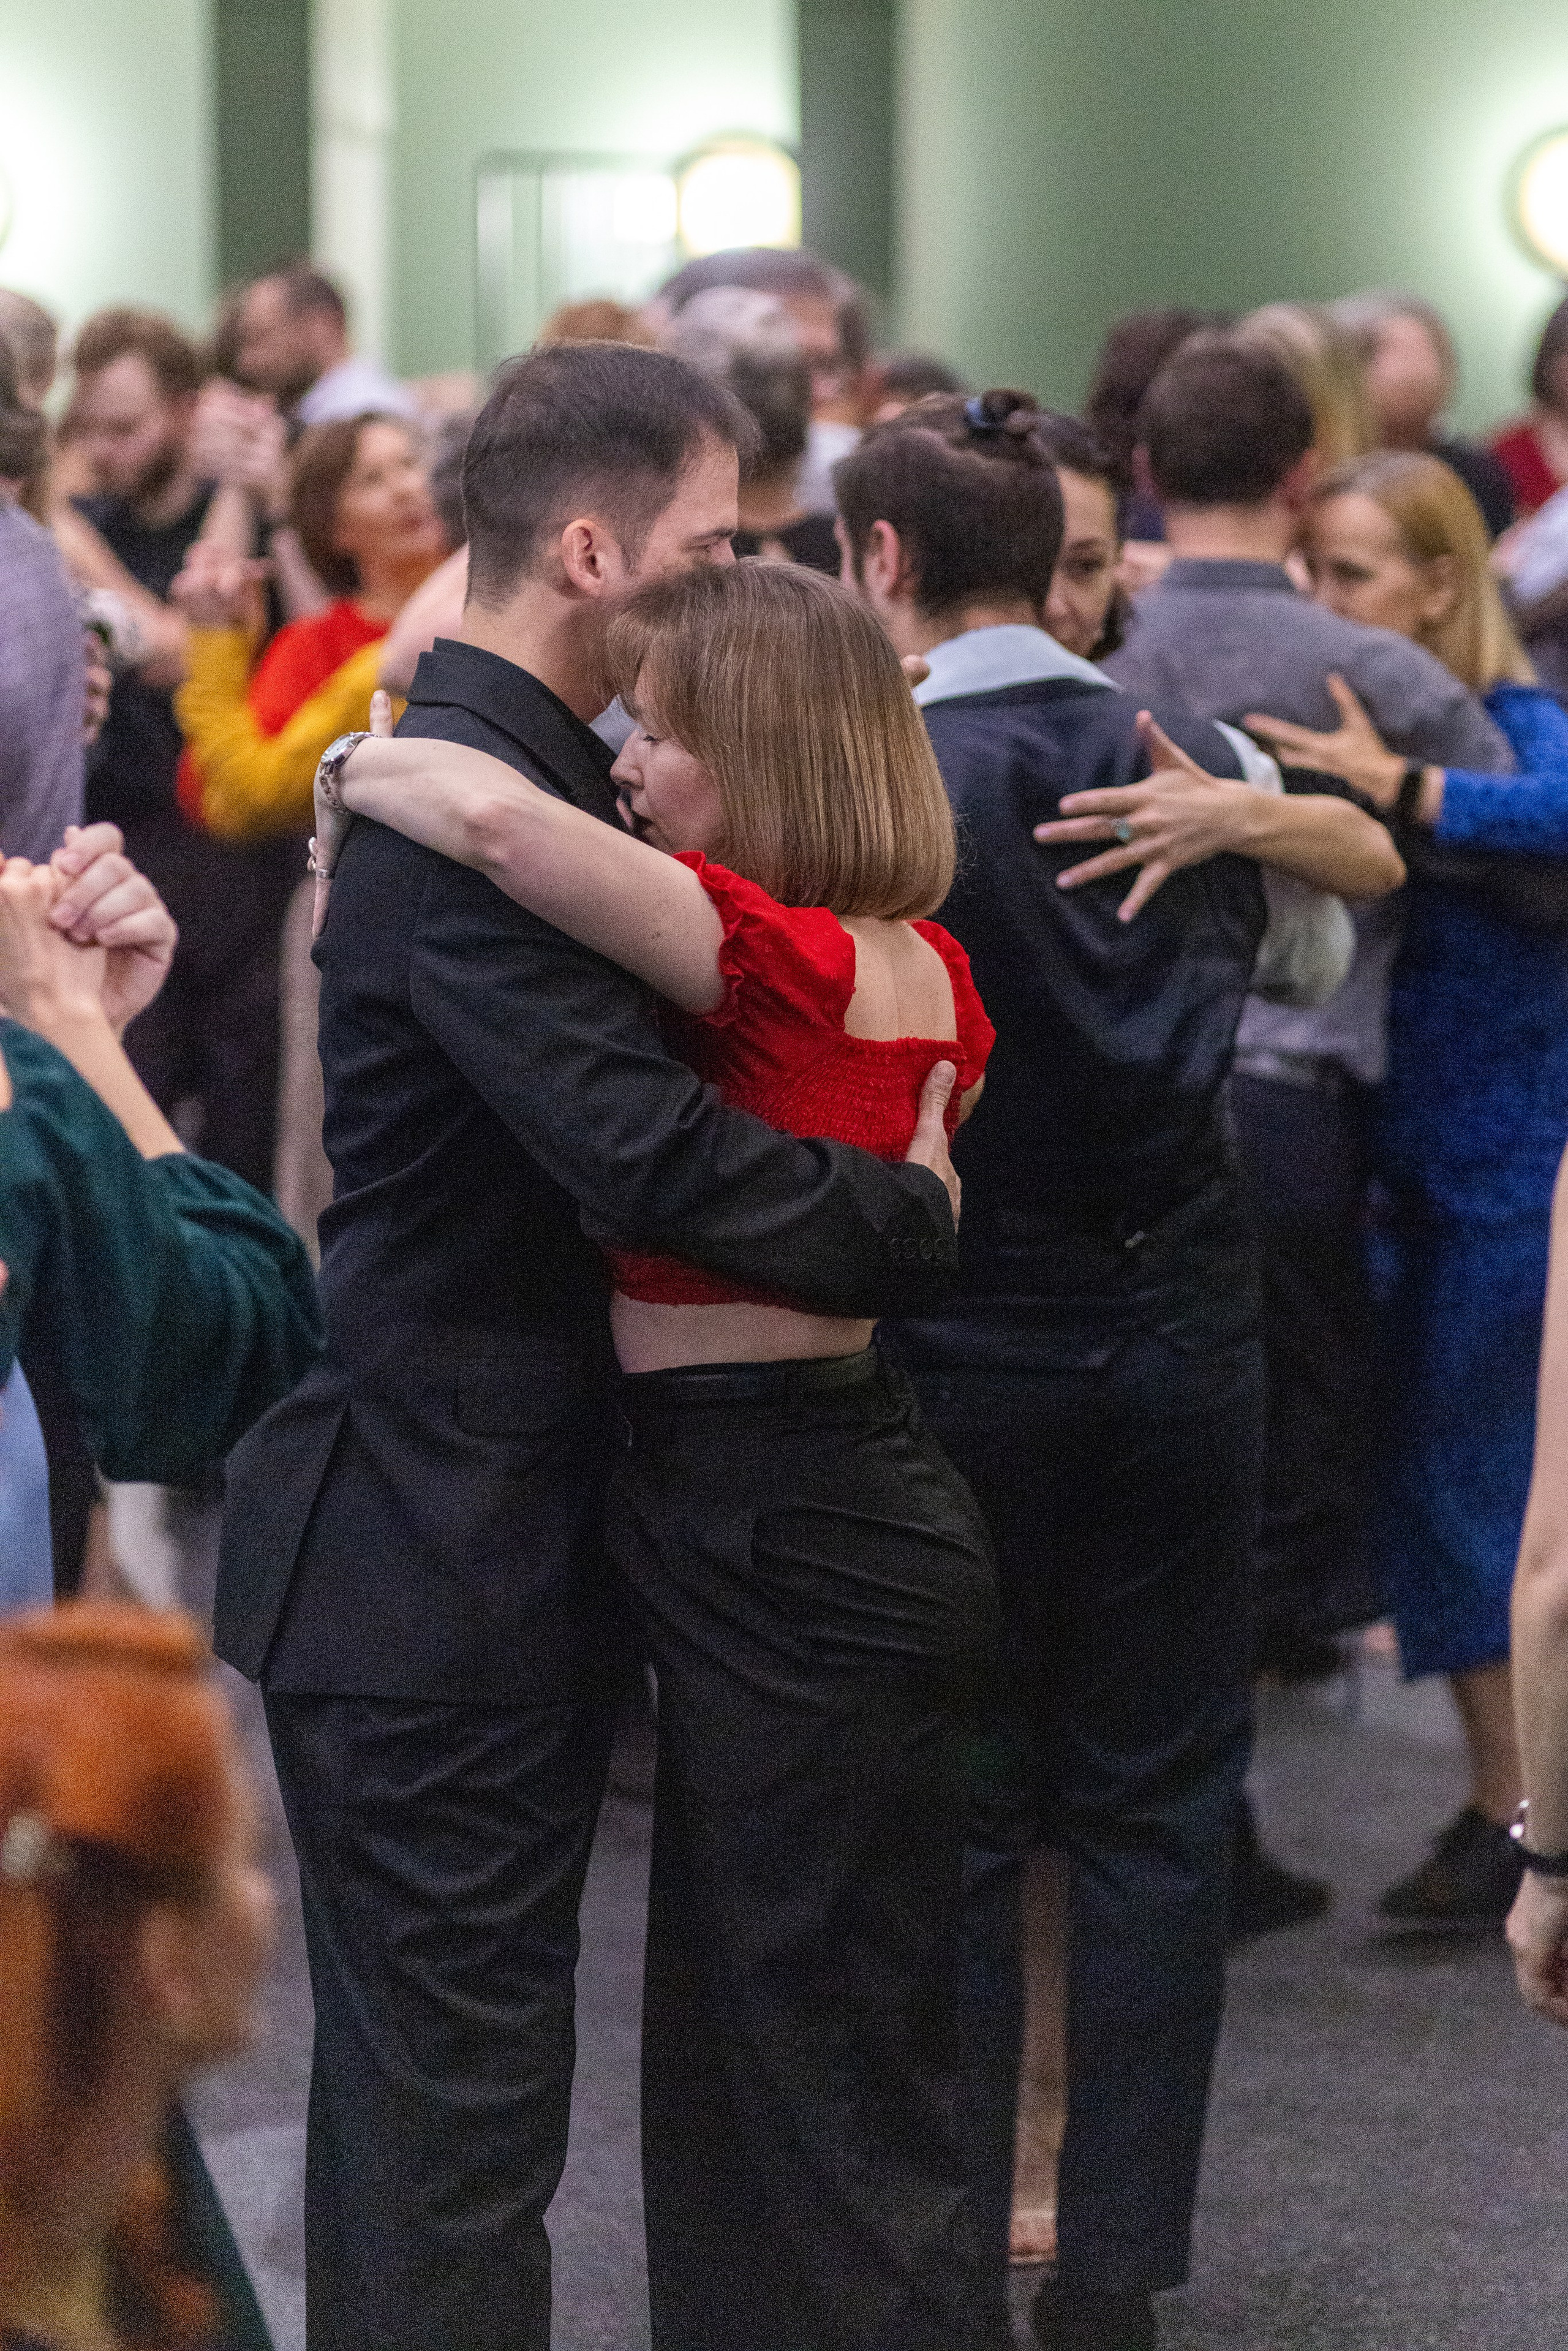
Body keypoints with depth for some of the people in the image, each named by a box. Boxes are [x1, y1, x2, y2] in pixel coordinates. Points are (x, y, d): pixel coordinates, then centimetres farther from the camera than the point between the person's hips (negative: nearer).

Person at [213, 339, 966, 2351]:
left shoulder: (519, 769, 13)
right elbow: (649, 1153, -29)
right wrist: (914, 1215, -15)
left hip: (500, 1530, 11)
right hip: (434, 1568, -11)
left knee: (444, 2083, 20)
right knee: (453, 2110, -4)